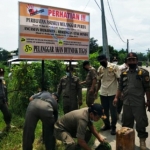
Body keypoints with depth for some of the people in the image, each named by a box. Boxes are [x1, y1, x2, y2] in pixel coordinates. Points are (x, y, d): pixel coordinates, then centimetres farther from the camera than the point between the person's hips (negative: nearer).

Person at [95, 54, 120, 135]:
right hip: (103, 93, 4)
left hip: (113, 93, -4)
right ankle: (107, 125, 30)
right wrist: (96, 91, 11)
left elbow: (119, 79, -8)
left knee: (113, 111, 3)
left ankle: (113, 127, 18)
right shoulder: (100, 69, 5)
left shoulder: (114, 67, -9)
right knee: (105, 111, 13)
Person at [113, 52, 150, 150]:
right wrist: (116, 97, 5)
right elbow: (120, 87, 12)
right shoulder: (124, 73, 6)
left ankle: (142, 140, 23)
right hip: (126, 102, 4)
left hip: (139, 103, -4)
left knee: (141, 122, 5)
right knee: (126, 122, 16)